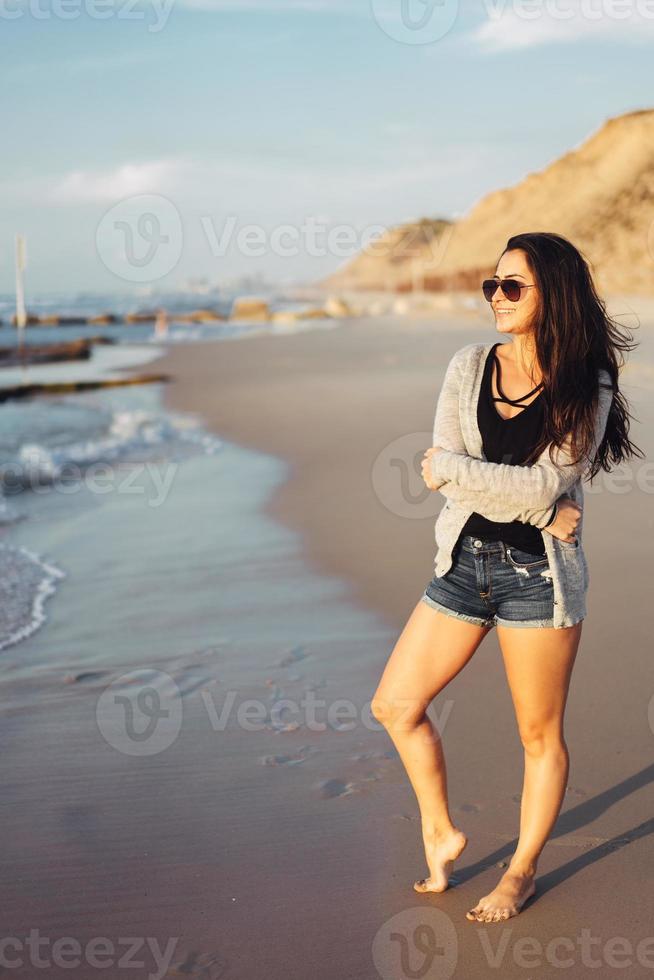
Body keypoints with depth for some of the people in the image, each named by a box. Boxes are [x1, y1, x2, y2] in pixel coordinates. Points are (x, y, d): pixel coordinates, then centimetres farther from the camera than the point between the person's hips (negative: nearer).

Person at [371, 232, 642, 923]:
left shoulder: (586, 390, -7)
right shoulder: (469, 367, 2)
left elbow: (544, 484, -17)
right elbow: (442, 467, -7)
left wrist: (452, 468, -12)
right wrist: (541, 509, -15)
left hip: (538, 574, -4)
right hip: (464, 561, 5)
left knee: (540, 734, 7)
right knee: (395, 704, 6)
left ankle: (523, 871, 28)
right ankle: (441, 834, 27)